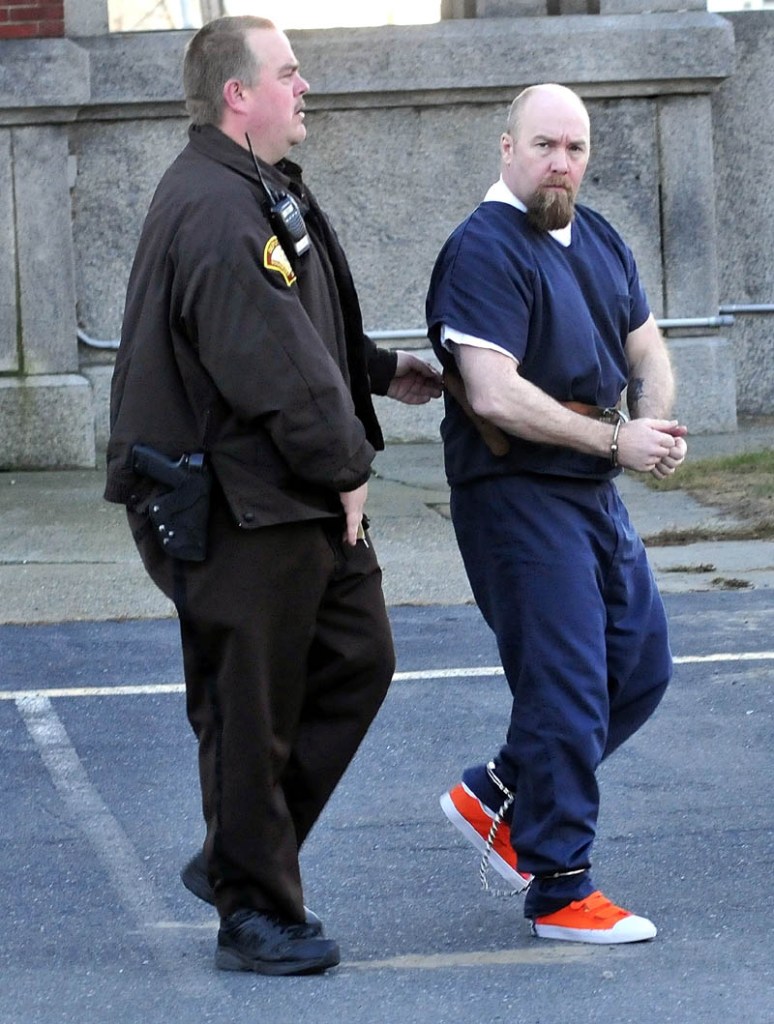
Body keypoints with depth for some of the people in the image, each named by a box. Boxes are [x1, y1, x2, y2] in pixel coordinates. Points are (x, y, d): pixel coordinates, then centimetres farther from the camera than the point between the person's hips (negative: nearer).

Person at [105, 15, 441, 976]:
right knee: (251, 709, -1)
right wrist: (342, 467, -15)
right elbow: (276, 364, -23)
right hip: (243, 508, -11)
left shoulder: (266, 195, 15)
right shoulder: (213, 212, -21)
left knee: (357, 661, 14)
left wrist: (380, 372, 29)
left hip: (308, 500, 11)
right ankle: (253, 913, 11)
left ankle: (238, 857, 24)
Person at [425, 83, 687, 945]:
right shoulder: (484, 252, -15)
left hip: (593, 493, 9)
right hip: (518, 495, -9)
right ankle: (560, 892, 4)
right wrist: (616, 441, -18)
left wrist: (655, 425, -5)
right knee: (567, 690, -6)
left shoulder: (599, 241, 12)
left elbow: (647, 353, 17)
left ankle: (496, 796, 26)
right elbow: (496, 395, -23)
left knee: (641, 666, 13)